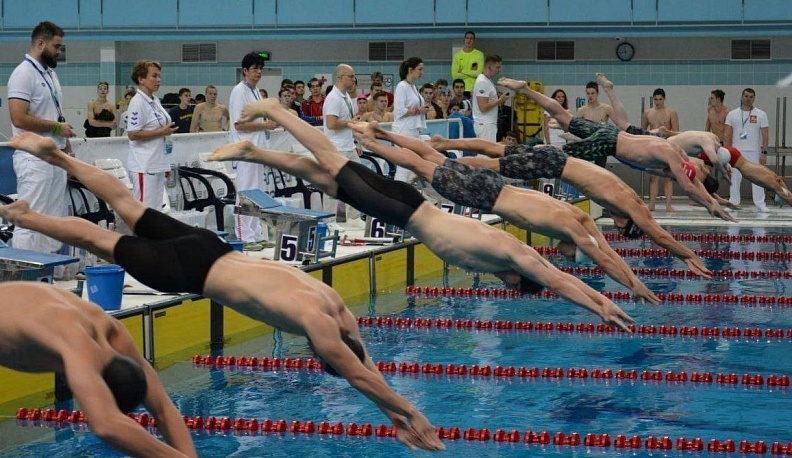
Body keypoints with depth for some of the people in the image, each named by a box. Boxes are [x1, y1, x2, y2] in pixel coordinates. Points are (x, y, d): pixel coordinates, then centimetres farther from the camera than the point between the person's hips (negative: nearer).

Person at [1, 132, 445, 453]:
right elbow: (360, 377, -25)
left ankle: (57, 155, 33)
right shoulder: (317, 322, -27)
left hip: (207, 248, 7)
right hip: (187, 269, -7)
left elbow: (367, 362, 7)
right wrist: (409, 413, -20)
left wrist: (394, 408, 4)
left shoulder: (335, 305, -4)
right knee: (101, 241, 10)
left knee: (128, 207, 21)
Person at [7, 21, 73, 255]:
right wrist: (57, 127, -13)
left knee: (54, 218, 10)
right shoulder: (24, 74, -12)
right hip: (34, 159, -9)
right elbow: (20, 119, -21)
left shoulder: (50, 73, 16)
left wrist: (66, 144, 15)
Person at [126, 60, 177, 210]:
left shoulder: (155, 101, 14)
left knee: (156, 208, 10)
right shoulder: (138, 102, -13)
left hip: (157, 164, 9)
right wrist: (161, 132, -15)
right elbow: (133, 134, -19)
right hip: (144, 166, -9)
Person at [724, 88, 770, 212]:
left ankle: (760, 203, 3)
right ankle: (733, 202, 13)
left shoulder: (760, 114, 1)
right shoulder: (732, 114, 4)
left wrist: (764, 152, -8)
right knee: (734, 178, 4)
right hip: (736, 151, 1)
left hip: (754, 152, -1)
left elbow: (765, 135, -1)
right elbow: (727, 134, 3)